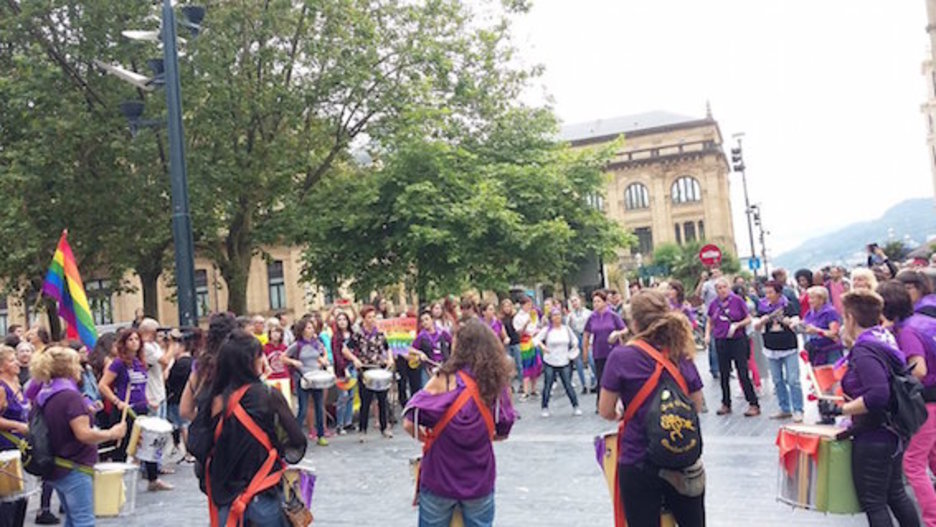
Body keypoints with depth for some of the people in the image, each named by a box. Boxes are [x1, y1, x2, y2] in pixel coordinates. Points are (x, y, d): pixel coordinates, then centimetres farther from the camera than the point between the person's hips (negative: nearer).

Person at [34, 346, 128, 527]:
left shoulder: (44, 395, 7)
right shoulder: (70, 395, -20)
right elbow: (84, 434, -26)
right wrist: (112, 433, -13)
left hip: (56, 469, 10)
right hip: (74, 470, -9)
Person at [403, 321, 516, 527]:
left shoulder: (445, 380, -15)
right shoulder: (497, 383, -6)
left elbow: (409, 423, -14)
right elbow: (502, 432, 5)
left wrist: (430, 439, 4)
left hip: (440, 476, -2)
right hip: (480, 479, 2)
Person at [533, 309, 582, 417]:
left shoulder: (566, 329, 5)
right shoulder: (547, 330, -4)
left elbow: (574, 340, 19)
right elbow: (536, 339, -8)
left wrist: (575, 346, 0)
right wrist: (542, 346, -25)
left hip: (564, 363, 2)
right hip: (550, 363, -1)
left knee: (568, 385, 1)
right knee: (547, 385, 4)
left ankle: (575, 406, 12)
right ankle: (545, 408, 17)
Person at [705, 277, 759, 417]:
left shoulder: (737, 300, -5)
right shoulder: (714, 304, 4)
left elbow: (748, 319, 0)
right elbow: (710, 323, 17)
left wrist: (737, 325, -16)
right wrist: (707, 335, 1)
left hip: (738, 341, -4)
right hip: (721, 342, 4)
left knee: (743, 373, -5)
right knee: (724, 374, 10)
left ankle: (754, 404, 2)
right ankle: (726, 404, 22)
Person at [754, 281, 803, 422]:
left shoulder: (789, 306, -5)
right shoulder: (763, 307, 4)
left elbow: (796, 322, -14)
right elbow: (756, 327, 3)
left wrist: (785, 320, -33)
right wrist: (763, 320, -18)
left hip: (789, 349, -4)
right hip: (771, 350, 4)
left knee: (793, 380, -6)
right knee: (778, 381, 9)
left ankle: (798, 410, 1)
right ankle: (785, 409, 18)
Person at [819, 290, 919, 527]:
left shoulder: (863, 350, -22)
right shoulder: (885, 340, 6)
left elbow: (878, 394, -32)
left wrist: (840, 409, -23)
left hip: (873, 437, -9)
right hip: (893, 433, 9)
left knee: (873, 502, 3)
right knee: (896, 494, 22)